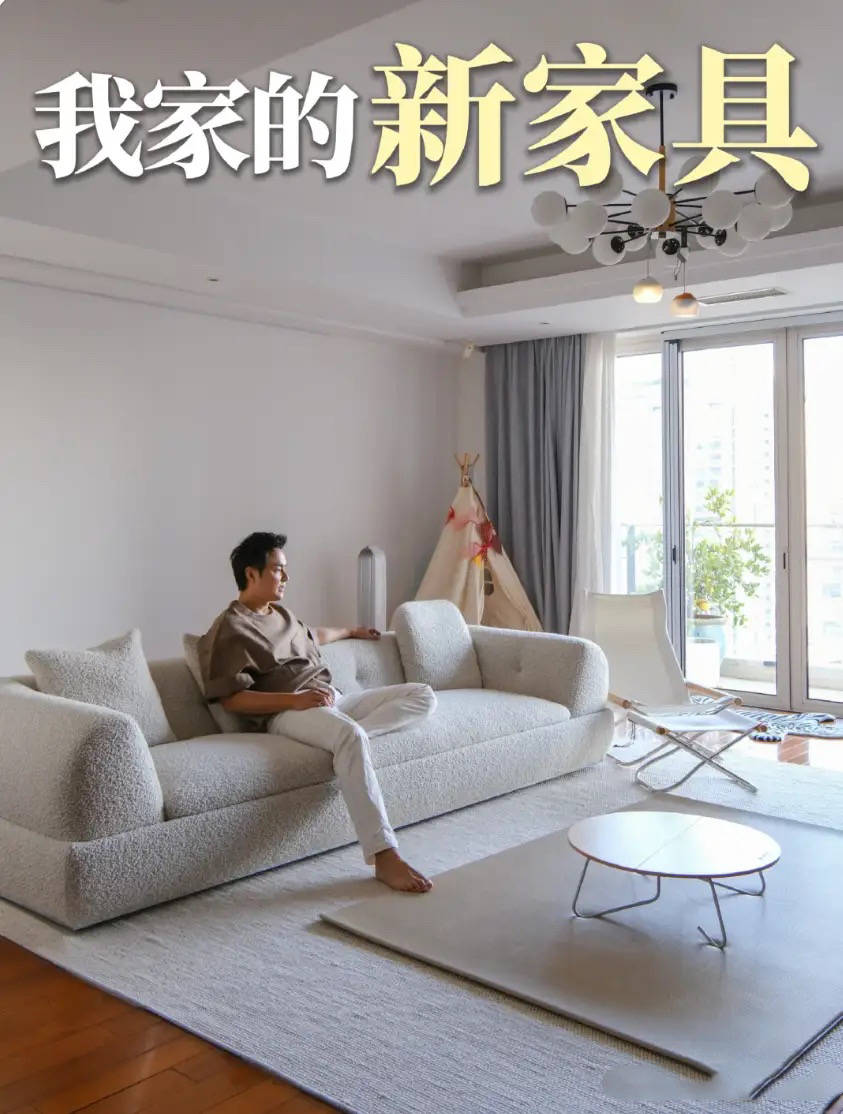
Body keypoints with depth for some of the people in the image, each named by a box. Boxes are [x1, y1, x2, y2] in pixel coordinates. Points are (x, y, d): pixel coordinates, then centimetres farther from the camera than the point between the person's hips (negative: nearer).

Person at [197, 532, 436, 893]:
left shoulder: (282, 613, 24)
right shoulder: (229, 629, -4)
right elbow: (231, 699, -13)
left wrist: (350, 631, 60)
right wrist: (294, 699, -22)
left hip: (334, 700, 9)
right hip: (286, 713, -9)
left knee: (423, 696, -5)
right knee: (351, 736, -41)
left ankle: (342, 733, -25)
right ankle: (384, 855, -44)